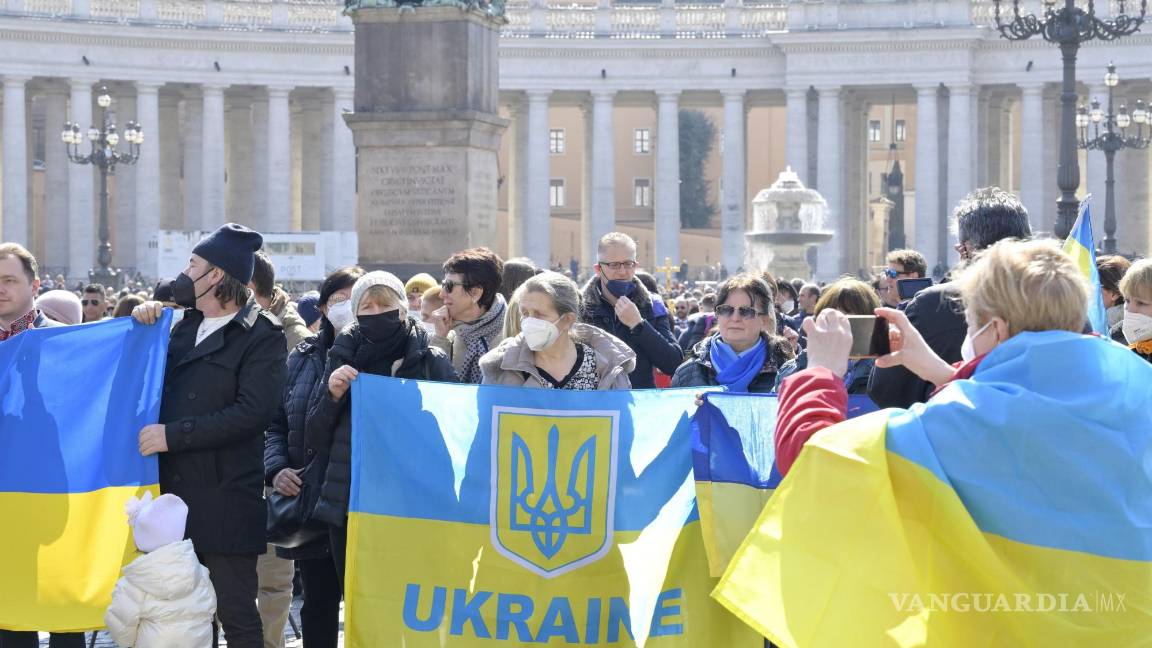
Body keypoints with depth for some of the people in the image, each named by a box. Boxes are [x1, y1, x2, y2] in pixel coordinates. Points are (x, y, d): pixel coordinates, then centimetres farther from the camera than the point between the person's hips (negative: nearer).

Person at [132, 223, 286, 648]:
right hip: (173, 490, 7)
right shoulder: (184, 326, 17)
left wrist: (173, 435, -18)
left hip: (225, 498, -7)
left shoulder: (261, 336, -6)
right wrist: (142, 322, 6)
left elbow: (253, 412, -17)